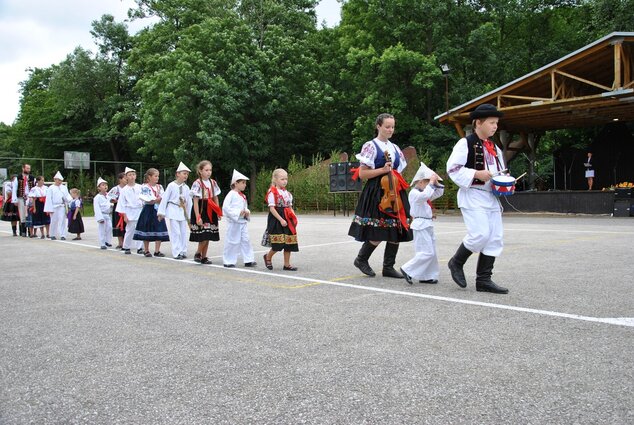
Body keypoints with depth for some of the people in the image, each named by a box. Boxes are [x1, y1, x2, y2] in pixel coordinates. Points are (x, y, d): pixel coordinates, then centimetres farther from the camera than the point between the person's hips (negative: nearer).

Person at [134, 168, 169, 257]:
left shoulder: (160, 187, 10)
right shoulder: (145, 187, -5)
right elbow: (148, 201, -14)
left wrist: (155, 200, -12)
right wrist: (158, 199, -8)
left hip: (158, 211, 4)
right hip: (148, 211, -4)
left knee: (159, 230, -1)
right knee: (147, 231, 3)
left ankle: (157, 251, 6)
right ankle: (146, 250, 15)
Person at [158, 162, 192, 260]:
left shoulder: (186, 187, 5)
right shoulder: (171, 185, -7)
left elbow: (189, 201, 10)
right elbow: (164, 198, -4)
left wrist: (189, 215, 12)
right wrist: (161, 212, -5)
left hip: (183, 211, 5)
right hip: (173, 210, -5)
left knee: (183, 232, 8)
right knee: (175, 232, -5)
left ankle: (183, 252, 16)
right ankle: (177, 253, -1)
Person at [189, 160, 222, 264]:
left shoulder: (213, 182, 8)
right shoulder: (197, 183, -10)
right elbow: (195, 201, -12)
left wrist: (219, 212, 3)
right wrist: (197, 217, -17)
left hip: (210, 212, 6)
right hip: (201, 211, -6)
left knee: (208, 236, 8)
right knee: (203, 236, -11)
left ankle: (204, 257, 18)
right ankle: (197, 253, 12)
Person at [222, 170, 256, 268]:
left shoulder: (243, 196, 14)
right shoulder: (231, 194, -11)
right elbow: (225, 207, -19)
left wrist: (247, 212, 1)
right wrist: (238, 213, -23)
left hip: (243, 221, 8)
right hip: (234, 222, -8)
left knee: (245, 240, 6)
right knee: (232, 242, 0)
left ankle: (248, 260, 10)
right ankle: (228, 261, 10)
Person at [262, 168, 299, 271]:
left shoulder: (287, 193, 14)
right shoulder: (272, 192, -8)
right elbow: (272, 208, -14)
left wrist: (294, 218, 1)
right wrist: (281, 219, -19)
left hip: (287, 220, 7)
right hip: (276, 220, -7)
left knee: (289, 243, 6)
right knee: (278, 244, -9)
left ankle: (287, 264, 16)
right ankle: (268, 257, 19)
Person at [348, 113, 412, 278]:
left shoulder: (394, 148, 15)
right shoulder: (371, 146, -4)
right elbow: (362, 174, -9)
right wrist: (383, 170, -17)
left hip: (394, 193, 7)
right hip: (376, 193, -6)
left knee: (396, 231, 2)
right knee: (376, 234, -8)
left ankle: (388, 267, 13)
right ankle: (361, 259, 16)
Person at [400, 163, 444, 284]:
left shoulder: (424, 193, 18)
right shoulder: (414, 193, -12)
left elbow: (439, 193, 24)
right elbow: (425, 195, -32)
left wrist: (436, 183, 9)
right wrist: (431, 182, -22)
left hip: (427, 225, 10)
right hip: (420, 225, -10)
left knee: (432, 253, 11)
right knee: (427, 253, -13)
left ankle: (426, 276, 16)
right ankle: (408, 270, -7)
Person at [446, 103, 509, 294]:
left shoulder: (494, 148, 18)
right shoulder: (465, 143, -5)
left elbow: (501, 171, 27)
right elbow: (453, 168, -12)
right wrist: (476, 174, -20)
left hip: (492, 197, 8)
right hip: (472, 196, -8)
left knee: (495, 239, 3)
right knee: (480, 234, -18)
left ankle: (484, 280, 10)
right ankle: (456, 263, 8)